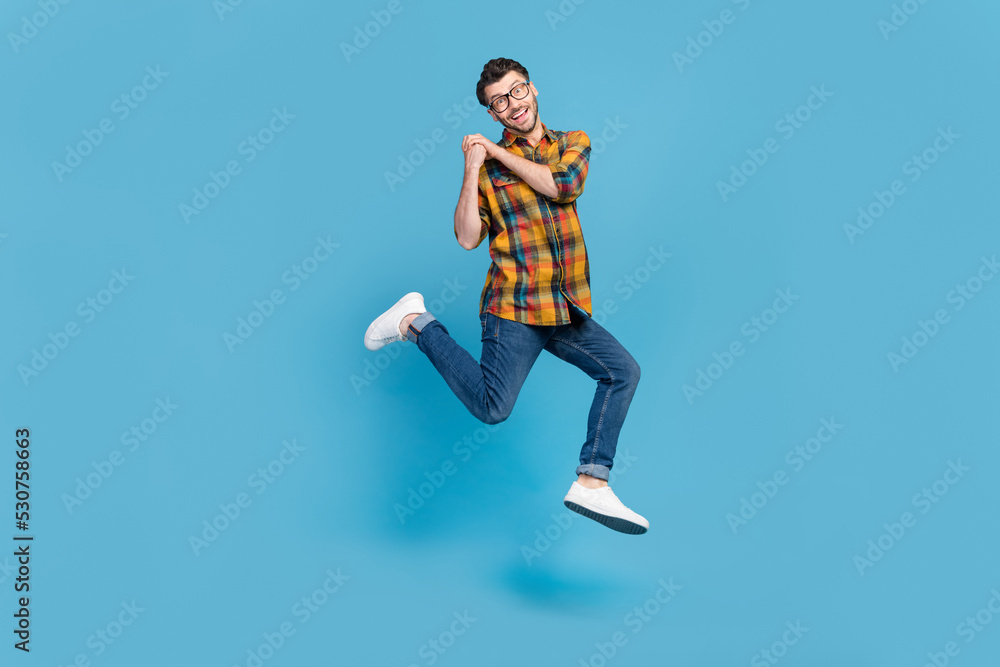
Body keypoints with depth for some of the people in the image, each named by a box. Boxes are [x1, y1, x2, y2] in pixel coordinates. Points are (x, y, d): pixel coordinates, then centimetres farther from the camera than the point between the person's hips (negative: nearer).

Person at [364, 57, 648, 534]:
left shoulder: (573, 142, 10)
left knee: (623, 371, -3)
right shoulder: (486, 165, 1)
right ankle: (417, 323, 10)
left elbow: (562, 184, -12)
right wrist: (472, 169, -13)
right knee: (492, 408, -7)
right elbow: (467, 238, -8)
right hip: (514, 309, -4)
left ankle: (592, 485, 2)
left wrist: (499, 153, -7)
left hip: (567, 311, 4)